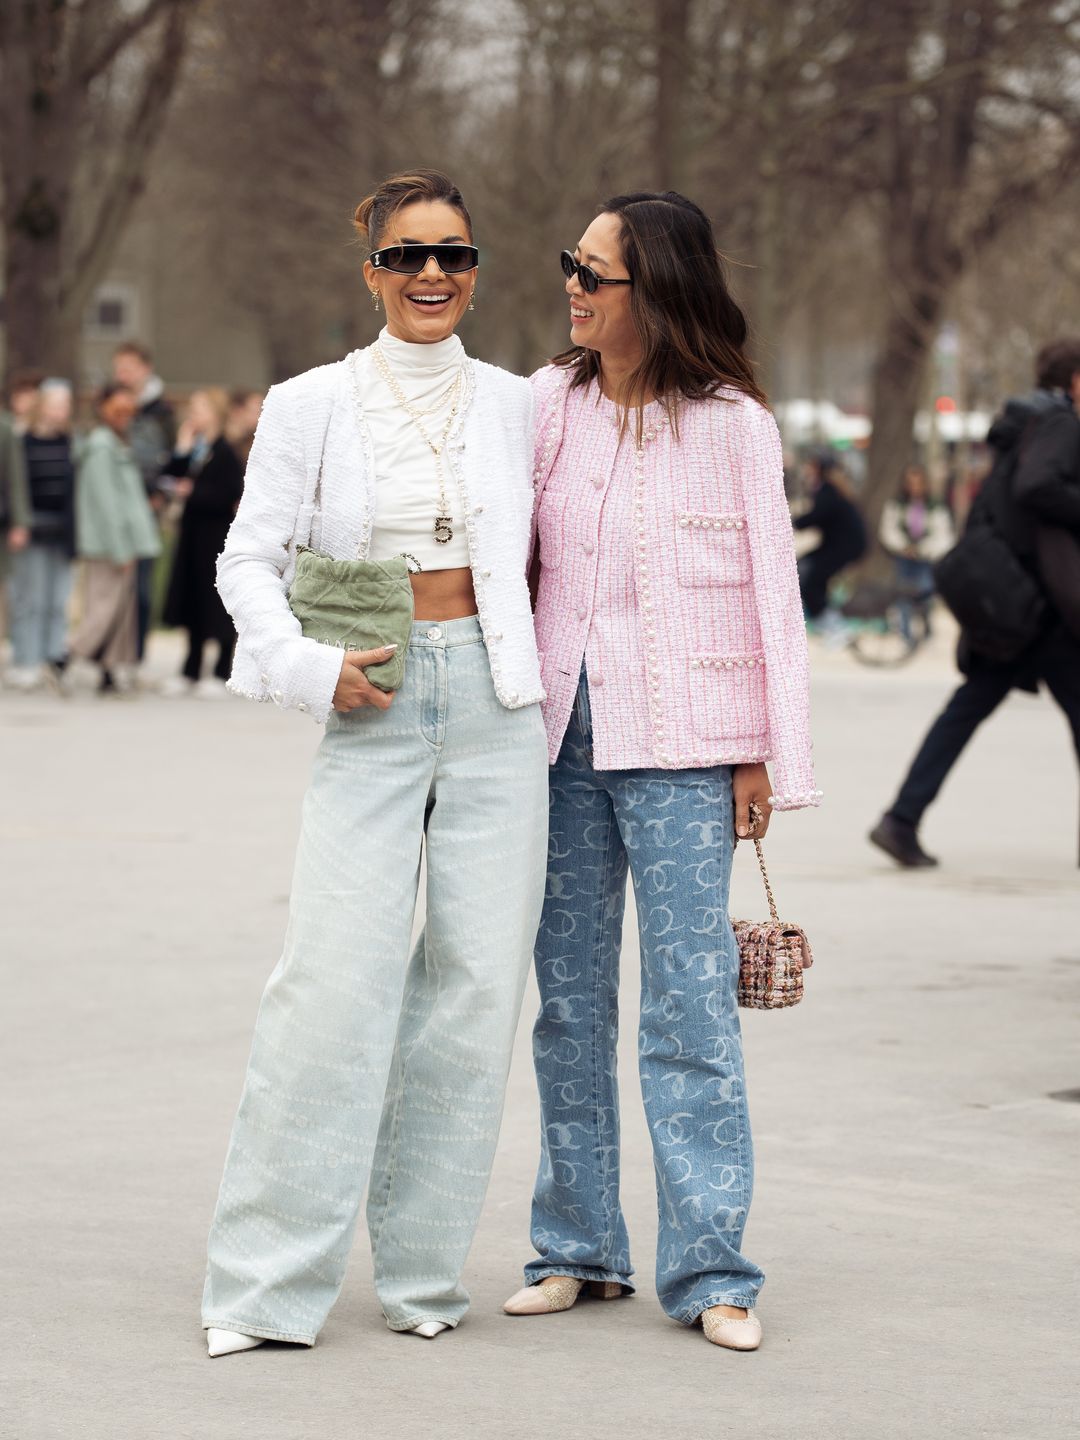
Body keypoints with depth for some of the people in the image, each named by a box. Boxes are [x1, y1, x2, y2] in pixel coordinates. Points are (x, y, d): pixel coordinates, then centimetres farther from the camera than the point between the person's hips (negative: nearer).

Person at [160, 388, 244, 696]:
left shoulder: (224, 453, -11)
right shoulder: (192, 449, 8)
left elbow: (229, 497, -18)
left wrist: (193, 493, -20)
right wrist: (181, 451, -6)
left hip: (218, 539, -7)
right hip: (192, 535, 7)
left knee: (219, 606, 0)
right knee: (192, 606, 12)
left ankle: (221, 673, 8)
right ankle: (191, 672, 19)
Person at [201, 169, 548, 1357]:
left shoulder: (514, 406, 8)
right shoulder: (313, 405, 2)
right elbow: (249, 559, 2)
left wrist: (548, 658, 7)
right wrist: (307, 667, -11)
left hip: (494, 703, 3)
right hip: (372, 713, -2)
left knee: (475, 982, 2)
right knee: (334, 980, -10)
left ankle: (422, 1268, 13)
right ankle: (268, 1283, -3)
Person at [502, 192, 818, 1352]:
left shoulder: (731, 424, -3)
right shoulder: (546, 404, 7)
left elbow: (771, 592, 0)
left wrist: (769, 755, -3)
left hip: (678, 743, -4)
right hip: (561, 730, 4)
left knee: (688, 1003, -5)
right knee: (568, 998, 10)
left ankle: (709, 1269, 0)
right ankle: (578, 1246, 20)